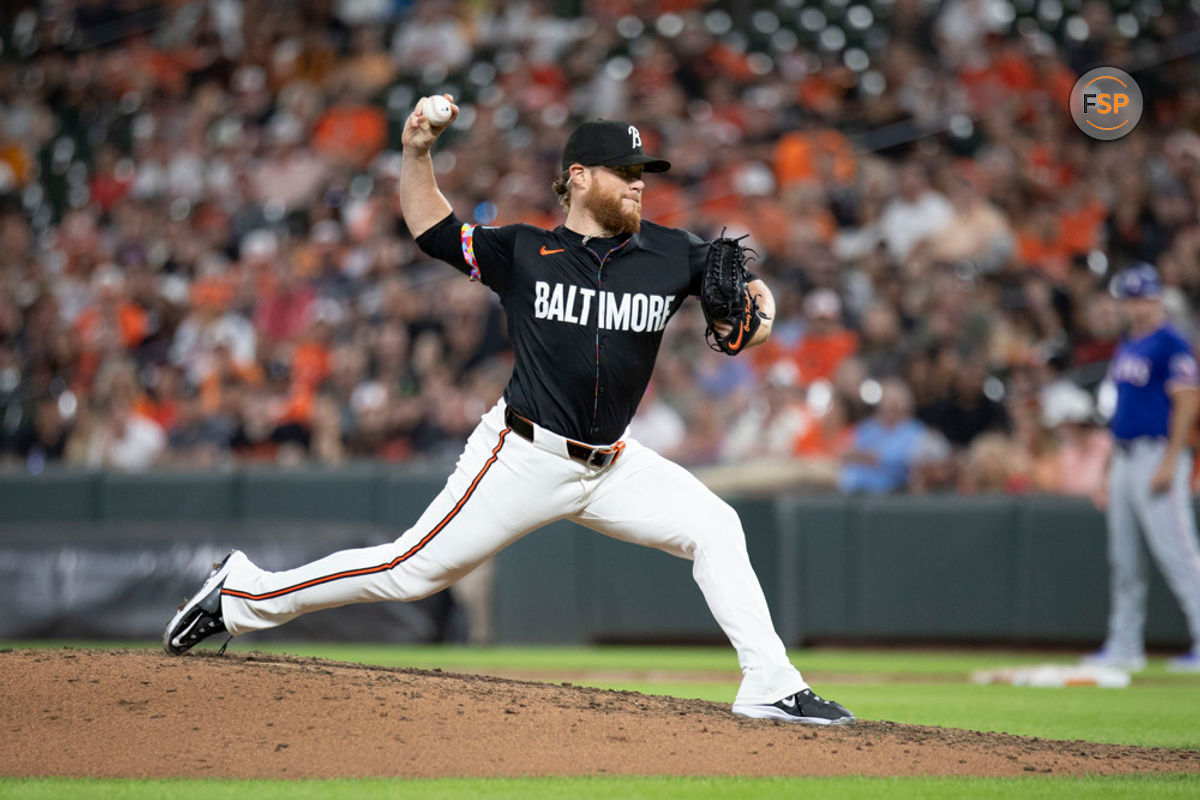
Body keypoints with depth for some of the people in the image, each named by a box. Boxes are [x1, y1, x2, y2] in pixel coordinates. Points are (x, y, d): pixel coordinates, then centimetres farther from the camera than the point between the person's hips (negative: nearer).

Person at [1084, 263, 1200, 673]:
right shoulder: (1125, 349, 18)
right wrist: (1111, 473, 20)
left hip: (1157, 454, -9)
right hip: (1125, 460, 9)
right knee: (1123, 559, 10)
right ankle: (1124, 646, 16)